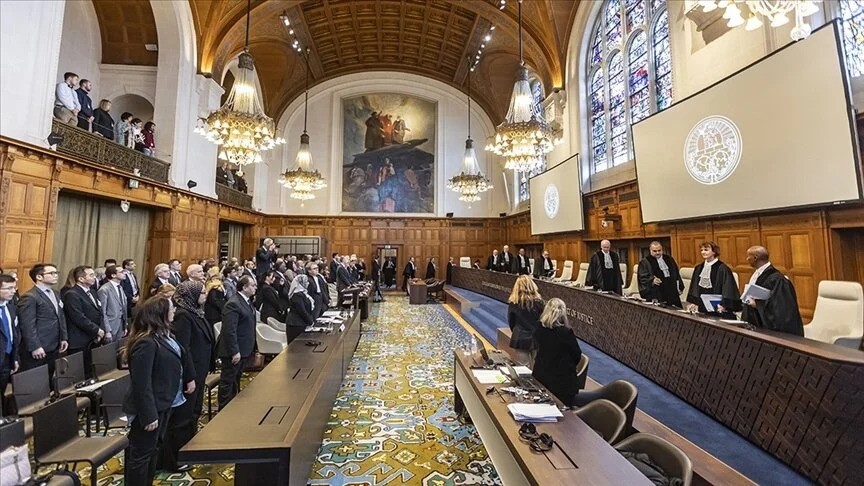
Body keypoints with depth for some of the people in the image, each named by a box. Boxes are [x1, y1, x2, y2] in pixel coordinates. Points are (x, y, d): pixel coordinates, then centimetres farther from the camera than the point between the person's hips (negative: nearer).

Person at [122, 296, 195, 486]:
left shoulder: (162, 335, 4)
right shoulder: (146, 343, -27)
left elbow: (181, 356, 18)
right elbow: (142, 384, -26)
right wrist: (149, 415, -23)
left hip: (164, 403, 10)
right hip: (150, 407, -10)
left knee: (154, 448, 23)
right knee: (141, 454, 9)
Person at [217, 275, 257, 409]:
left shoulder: (247, 301, 8)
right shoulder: (233, 304, -22)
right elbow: (229, 330, -26)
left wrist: (252, 347, 15)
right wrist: (235, 351, -25)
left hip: (244, 349, 10)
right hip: (234, 352, -10)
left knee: (236, 379, 23)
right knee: (228, 381, 5)